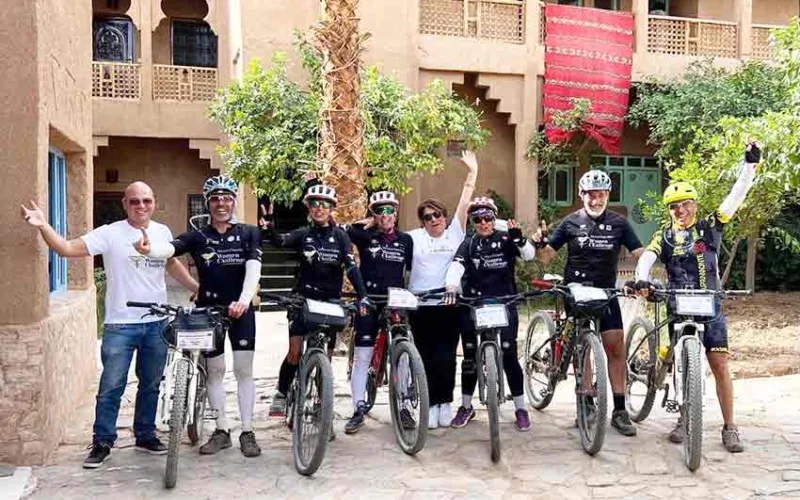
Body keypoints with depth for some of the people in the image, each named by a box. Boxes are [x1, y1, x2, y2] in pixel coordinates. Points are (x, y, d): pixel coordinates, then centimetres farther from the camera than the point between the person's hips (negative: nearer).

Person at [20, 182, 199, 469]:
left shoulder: (163, 232, 5)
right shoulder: (110, 234, -9)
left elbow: (172, 265, 21)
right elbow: (67, 249, -16)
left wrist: (199, 289, 15)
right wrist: (43, 226, -30)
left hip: (156, 324, 4)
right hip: (120, 325, -4)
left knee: (150, 385, 15)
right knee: (111, 388, 2)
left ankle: (145, 436, 30)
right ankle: (102, 443, 17)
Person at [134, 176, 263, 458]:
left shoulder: (248, 233, -2)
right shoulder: (198, 236, -2)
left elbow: (253, 268, -16)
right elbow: (170, 247, -22)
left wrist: (244, 299, -34)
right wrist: (149, 248, -47)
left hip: (240, 309, -1)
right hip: (208, 309, 1)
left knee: (243, 370, 1)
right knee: (214, 370, 8)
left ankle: (247, 432, 11)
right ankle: (221, 430, 20)